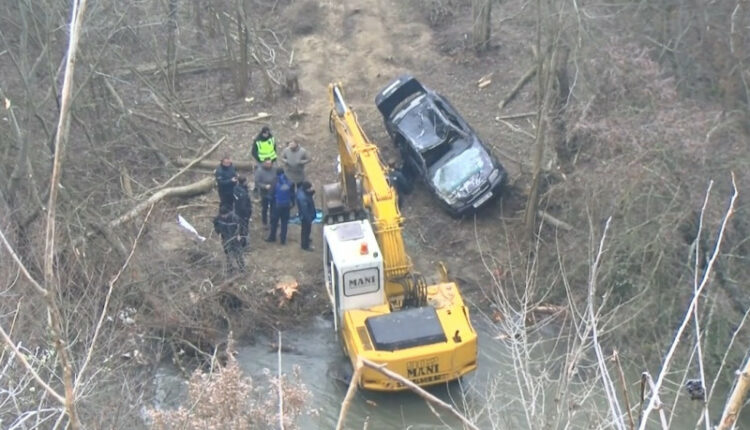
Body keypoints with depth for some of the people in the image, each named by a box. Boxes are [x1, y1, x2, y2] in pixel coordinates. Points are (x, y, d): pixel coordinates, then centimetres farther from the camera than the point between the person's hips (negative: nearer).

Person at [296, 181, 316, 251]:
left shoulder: (302, 189, -14)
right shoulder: (302, 198, -40)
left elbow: (310, 194, 5)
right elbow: (305, 210, -31)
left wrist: (312, 191, -17)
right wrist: (309, 219, -20)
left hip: (307, 215, 9)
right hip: (306, 216, -9)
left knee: (306, 230, 31)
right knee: (306, 230, 14)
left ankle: (305, 240, 55)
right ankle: (305, 246, 35)